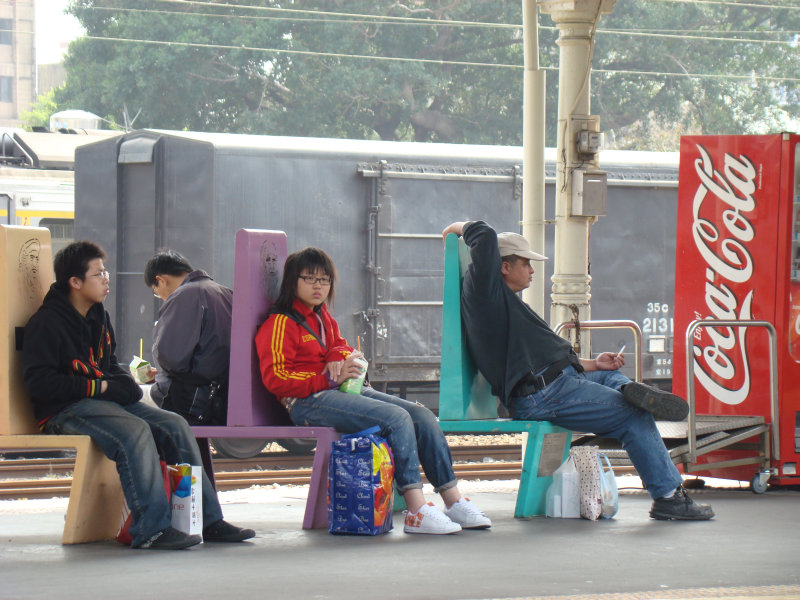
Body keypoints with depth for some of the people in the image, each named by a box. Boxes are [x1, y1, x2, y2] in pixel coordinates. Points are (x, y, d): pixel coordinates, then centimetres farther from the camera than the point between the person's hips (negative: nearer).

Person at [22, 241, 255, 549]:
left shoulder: (99, 317, 18)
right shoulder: (46, 323, -9)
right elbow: (39, 382, -18)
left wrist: (124, 382, 7)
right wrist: (100, 387, -17)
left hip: (104, 399, 9)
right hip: (65, 409, -9)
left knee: (175, 425, -7)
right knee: (135, 430, -32)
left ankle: (208, 520, -4)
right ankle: (151, 529, -35)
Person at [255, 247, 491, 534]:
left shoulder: (323, 318, 23)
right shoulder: (279, 323, -5)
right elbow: (276, 379, -14)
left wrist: (341, 357, -2)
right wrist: (330, 378, -20)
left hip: (343, 392, 9)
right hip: (309, 402, -9)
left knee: (421, 414, -7)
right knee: (397, 418, -27)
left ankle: (455, 502, -6)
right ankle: (417, 512, -33)